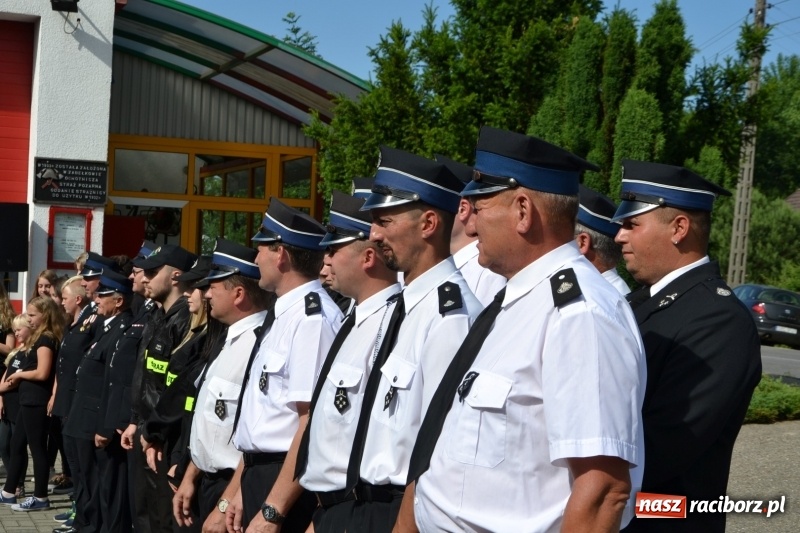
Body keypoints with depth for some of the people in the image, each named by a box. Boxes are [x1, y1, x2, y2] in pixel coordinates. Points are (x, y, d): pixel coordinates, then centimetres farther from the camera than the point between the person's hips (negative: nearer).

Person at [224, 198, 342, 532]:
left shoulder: (313, 317, -19)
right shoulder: (283, 314, 11)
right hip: (259, 476, 9)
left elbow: (313, 422, -23)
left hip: (287, 486, -9)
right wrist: (244, 488, 18)